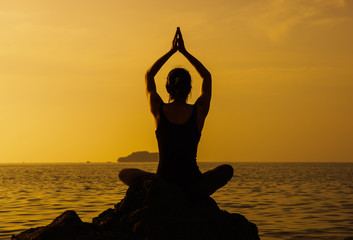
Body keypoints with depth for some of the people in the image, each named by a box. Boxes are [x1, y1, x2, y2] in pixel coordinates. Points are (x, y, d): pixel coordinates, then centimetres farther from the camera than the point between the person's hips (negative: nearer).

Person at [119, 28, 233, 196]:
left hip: (163, 181, 1)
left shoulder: (159, 110, -4)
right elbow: (207, 77, 14)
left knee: (124, 174, 28)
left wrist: (172, 51, 17)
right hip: (192, 185, -1)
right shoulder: (199, 112, -5)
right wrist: (184, 51, 16)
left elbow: (149, 75, 15)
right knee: (227, 170, 28)